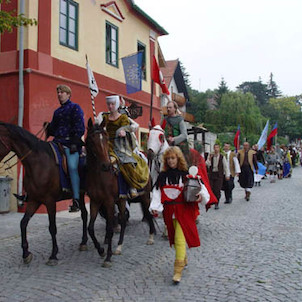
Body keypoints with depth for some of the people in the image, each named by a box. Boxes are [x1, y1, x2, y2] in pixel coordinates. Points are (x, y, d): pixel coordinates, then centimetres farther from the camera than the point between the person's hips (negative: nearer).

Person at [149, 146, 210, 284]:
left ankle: (178, 271, -5)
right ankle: (184, 259, 39)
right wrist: (155, 207, -9)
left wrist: (201, 195, -22)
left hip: (184, 210, -4)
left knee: (180, 239, -11)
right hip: (169, 211, 4)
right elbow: (157, 192, 3)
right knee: (174, 238, 15)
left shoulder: (187, 175, -3)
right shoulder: (162, 176, 6)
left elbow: (199, 186, -1)